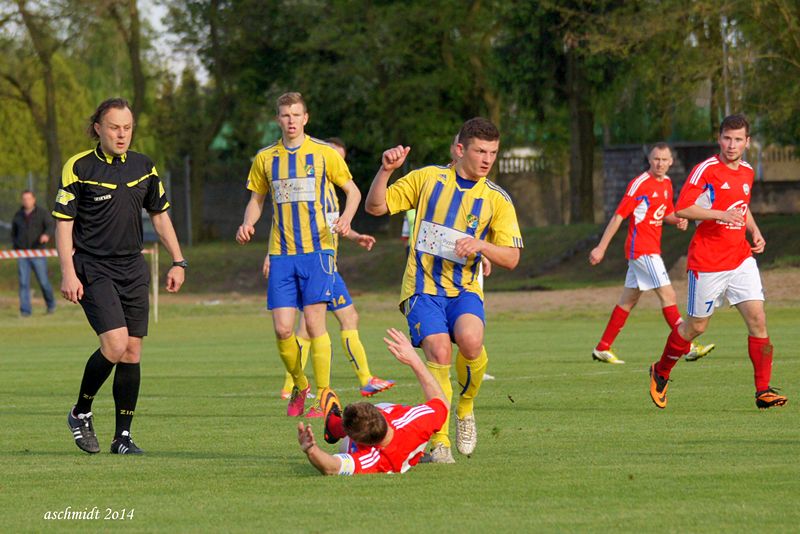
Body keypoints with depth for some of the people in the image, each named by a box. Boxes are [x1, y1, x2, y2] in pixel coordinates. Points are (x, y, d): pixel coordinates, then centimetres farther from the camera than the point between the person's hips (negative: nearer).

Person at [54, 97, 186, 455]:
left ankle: (123, 437, 8)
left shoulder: (144, 167, 8)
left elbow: (159, 215, 18)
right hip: (93, 270, -5)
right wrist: (68, 273, -13)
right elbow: (63, 222, -5)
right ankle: (81, 413, 4)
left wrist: (178, 262, 12)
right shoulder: (79, 167, -6)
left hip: (133, 269, 5)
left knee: (132, 352, 0)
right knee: (115, 344, -18)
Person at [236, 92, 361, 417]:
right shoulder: (265, 158, 10)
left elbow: (352, 190, 9)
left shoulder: (323, 153, 2)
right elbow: (256, 200, 20)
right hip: (281, 253, 3)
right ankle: (300, 387, 18)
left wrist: (345, 219, -10)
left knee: (314, 323, -10)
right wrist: (248, 224, -2)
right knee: (282, 329, -5)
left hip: (317, 248, -3)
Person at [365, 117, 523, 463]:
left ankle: (465, 408, 0)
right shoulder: (428, 178, 5)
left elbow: (511, 258, 0)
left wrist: (481, 245, -19)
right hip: (423, 287, -1)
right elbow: (375, 207, 6)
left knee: (470, 341, -30)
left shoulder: (497, 199, 5)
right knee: (439, 351, -24)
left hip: (465, 289, 1)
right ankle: (440, 442, -13)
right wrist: (385, 171, -11)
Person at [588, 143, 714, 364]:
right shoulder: (640, 184, -12)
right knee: (668, 295, -14)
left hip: (652, 250, 9)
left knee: (628, 300, 12)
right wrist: (601, 248, -14)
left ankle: (602, 348, 18)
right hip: (641, 248, -9)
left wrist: (678, 220, 1)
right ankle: (688, 348, -17)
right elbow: (618, 216, -12)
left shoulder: (667, 183, 12)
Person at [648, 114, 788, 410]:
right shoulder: (706, 170, -11)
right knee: (696, 326, 5)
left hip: (741, 258, 5)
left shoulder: (747, 172, 11)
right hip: (706, 261, -5)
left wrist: (755, 231, 11)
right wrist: (720, 215, -25)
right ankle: (661, 373, 30)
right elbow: (681, 209, -16)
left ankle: (763, 391, -6)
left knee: (757, 319, -9)